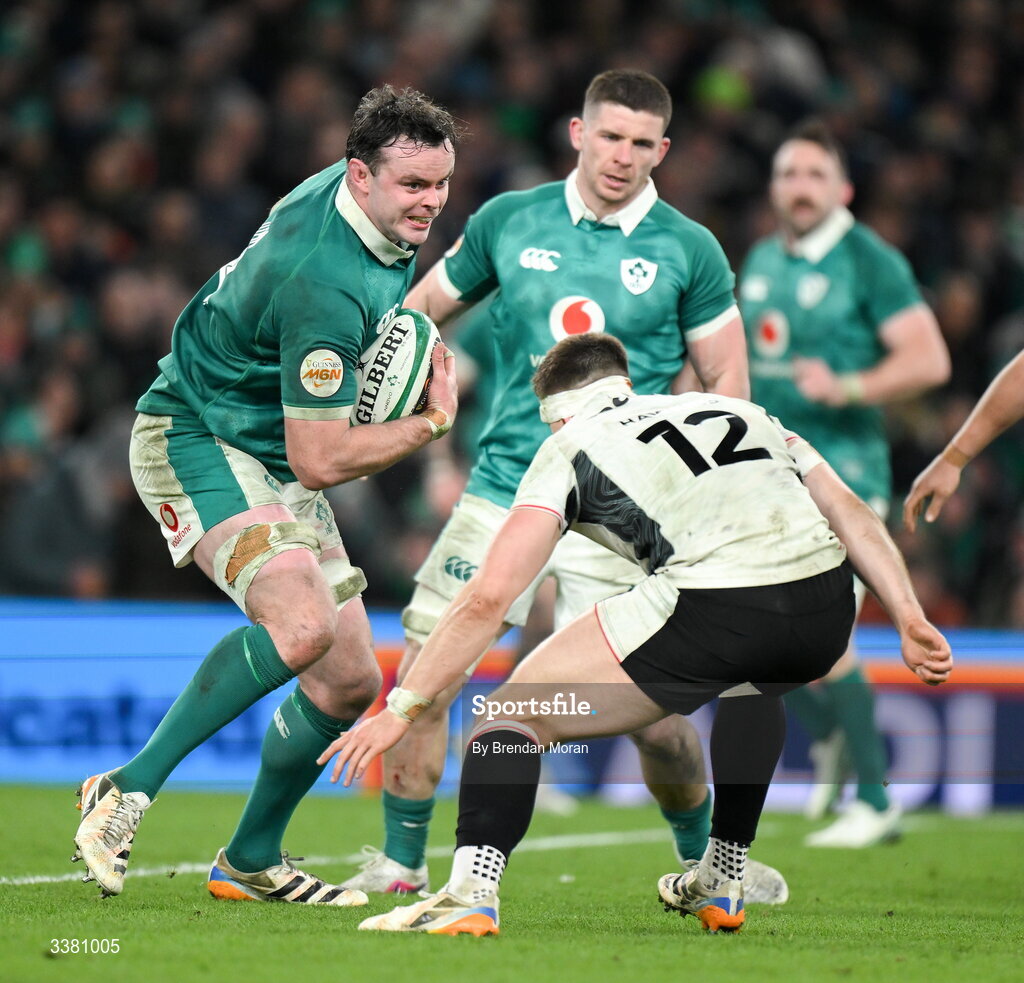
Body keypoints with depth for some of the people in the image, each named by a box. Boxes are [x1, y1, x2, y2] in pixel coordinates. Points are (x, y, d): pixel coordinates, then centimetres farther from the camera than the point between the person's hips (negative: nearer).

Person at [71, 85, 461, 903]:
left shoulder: (383, 227, -2)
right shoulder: (325, 285, -31)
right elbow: (320, 462, -27)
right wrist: (433, 422, -17)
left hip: (276, 461, 10)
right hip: (197, 444, -10)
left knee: (350, 681, 6)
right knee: (301, 623, -34)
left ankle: (251, 860, 24)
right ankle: (130, 789, -23)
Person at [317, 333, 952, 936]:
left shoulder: (567, 449, 17)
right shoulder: (740, 410, 31)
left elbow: (489, 597, 6)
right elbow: (853, 516, 21)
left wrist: (401, 710, 9)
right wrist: (911, 620, 19)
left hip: (708, 613, -5)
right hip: (830, 611, 5)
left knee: (517, 712, 9)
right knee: (755, 678, 41)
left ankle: (472, 890, -11)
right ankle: (723, 883, 41)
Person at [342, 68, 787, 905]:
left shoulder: (687, 251, 0)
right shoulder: (507, 222, 4)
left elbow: (727, 379, 5)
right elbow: (421, 311, 16)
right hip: (504, 485, 2)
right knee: (425, 667, -7)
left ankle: (704, 859, 22)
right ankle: (400, 866, 7)